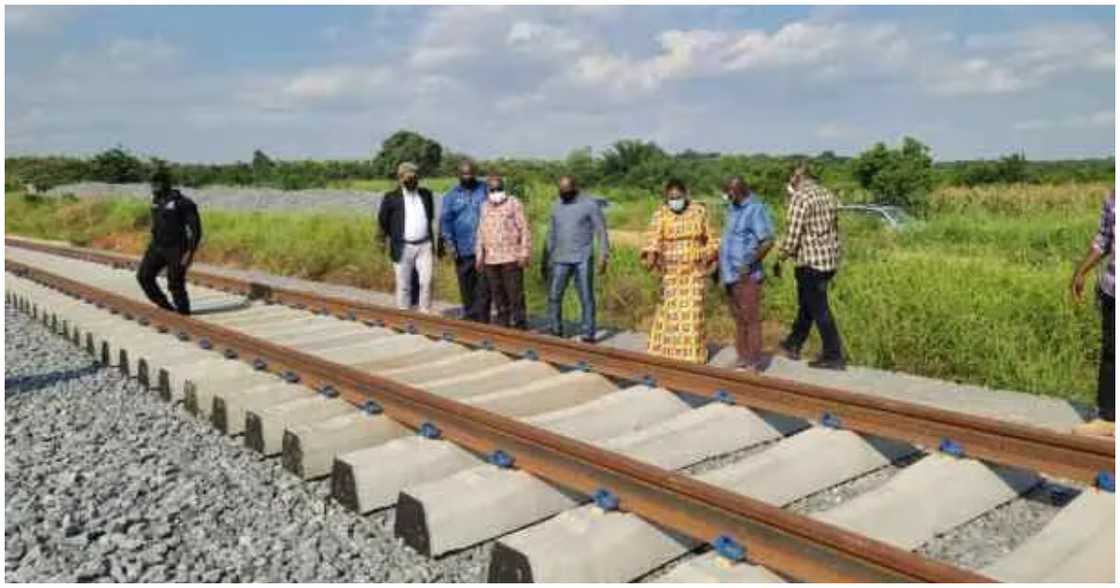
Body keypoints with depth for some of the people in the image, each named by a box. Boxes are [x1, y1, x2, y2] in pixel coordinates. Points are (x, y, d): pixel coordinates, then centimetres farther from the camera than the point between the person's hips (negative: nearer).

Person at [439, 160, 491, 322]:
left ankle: (482, 320, -4)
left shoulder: (485, 190, 6)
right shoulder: (451, 195, 9)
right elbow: (445, 220, 4)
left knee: (483, 287, -7)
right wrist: (450, 244, -7)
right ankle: (470, 317, 21)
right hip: (462, 250, 2)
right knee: (466, 288, 9)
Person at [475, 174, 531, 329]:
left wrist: (524, 253, -9)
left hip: (511, 258, -5)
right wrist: (479, 255, 16)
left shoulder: (514, 203, 0)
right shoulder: (485, 207, 15)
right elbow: (481, 232, 20)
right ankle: (502, 322, 19)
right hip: (491, 259, 5)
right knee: (497, 294, 9)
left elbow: (524, 229, -3)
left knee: (515, 293, -5)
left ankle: (518, 323, 1)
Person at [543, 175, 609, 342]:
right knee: (554, 297, 2)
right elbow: (551, 235, 18)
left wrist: (603, 256, -13)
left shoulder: (590, 205, -3)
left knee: (586, 298, -1)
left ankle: (588, 335, 7)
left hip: (582, 260, -4)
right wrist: (545, 260, 17)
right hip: (560, 260, 4)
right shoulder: (557, 206, 12)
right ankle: (555, 332, 14)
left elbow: (601, 231, -4)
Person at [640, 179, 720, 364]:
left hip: (694, 270, 0)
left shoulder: (699, 211, 1)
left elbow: (709, 238, 12)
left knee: (692, 312, -1)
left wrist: (710, 255, -1)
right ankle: (666, 353, 12)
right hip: (670, 271, 0)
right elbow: (654, 236, -20)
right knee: (669, 312, 1)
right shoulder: (661, 214, -4)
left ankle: (692, 355, 8)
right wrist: (651, 254, -36)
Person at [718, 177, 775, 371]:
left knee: (751, 319, -2)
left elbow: (768, 241, -18)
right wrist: (720, 265, 22)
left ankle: (754, 362, 4)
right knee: (738, 319, 14)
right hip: (730, 274, 8)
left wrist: (750, 263, -25)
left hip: (746, 276, -8)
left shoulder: (756, 209, -12)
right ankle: (742, 358, 23)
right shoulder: (733, 208, 14)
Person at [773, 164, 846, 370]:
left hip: (810, 262, -8)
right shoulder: (828, 195, 11)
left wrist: (780, 259, -7)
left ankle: (833, 356, 4)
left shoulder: (800, 198, -14)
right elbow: (835, 229, 15)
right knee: (806, 304, 20)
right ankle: (793, 344, 33)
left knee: (819, 310, -1)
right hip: (830, 260, 8)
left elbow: (793, 234, -18)